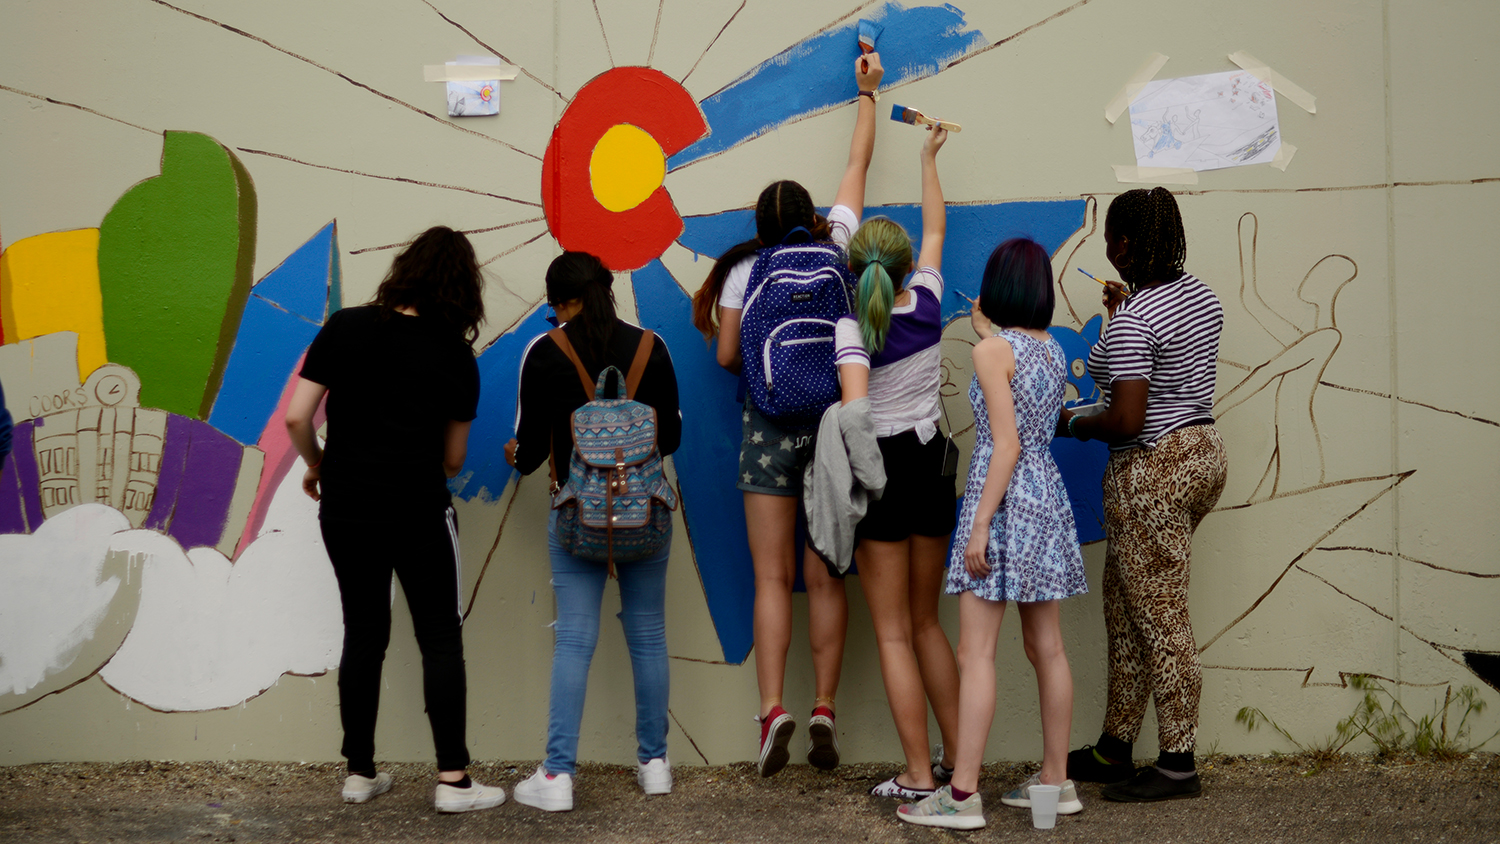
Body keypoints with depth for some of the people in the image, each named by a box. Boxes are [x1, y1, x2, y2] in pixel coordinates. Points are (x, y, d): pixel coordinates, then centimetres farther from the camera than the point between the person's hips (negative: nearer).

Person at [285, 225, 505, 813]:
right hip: (419, 513, -2)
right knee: (441, 640, 7)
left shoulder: (346, 328, -2)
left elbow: (297, 417, -5)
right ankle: (452, 781, 6)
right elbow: (452, 459, 2)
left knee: (363, 636, 14)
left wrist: (316, 464, 13)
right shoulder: (454, 354, -3)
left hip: (345, 512, 3)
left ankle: (359, 774, 21)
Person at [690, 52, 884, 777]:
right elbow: (858, 162, 18)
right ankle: (824, 710, 2)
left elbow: (727, 356, 2)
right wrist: (867, 93, 30)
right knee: (824, 578, 6)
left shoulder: (743, 269, 1)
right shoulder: (837, 246, 5)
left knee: (772, 578, 0)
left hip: (769, 424, -1)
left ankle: (774, 709, -11)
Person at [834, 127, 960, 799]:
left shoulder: (853, 329, -14)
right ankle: (959, 757, 17)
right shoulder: (927, 302, 0)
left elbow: (854, 413, -27)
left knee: (894, 633, 1)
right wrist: (928, 159, 29)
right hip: (935, 463, 5)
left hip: (886, 466, -5)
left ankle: (919, 774, 0)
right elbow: (936, 229, 18)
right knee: (926, 622, 17)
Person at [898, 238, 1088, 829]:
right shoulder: (1052, 350, 9)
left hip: (1003, 501, -8)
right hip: (1048, 498, 8)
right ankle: (1056, 780, 19)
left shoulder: (992, 351, -12)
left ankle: (963, 795, -5)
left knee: (976, 653, -5)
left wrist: (979, 526, -18)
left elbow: (1006, 444, -18)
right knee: (1046, 648, 12)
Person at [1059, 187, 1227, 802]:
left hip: (1153, 472, -10)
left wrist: (1072, 424, -5)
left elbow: (1126, 420, -24)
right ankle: (1114, 749, 24)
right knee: (1126, 608, 17)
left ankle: (1177, 764, 6)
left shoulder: (1131, 322, -20)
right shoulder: (1203, 296, 7)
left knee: (1159, 619, -2)